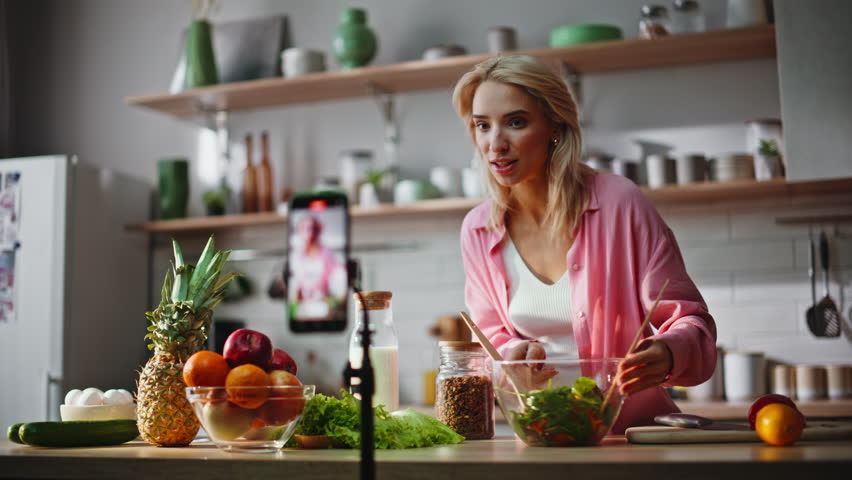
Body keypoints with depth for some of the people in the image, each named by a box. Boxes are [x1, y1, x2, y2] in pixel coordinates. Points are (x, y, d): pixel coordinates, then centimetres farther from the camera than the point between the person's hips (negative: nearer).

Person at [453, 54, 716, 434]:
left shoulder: (619, 204, -9)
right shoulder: (477, 231, 3)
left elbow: (690, 322, -4)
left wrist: (667, 354, -27)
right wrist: (516, 355, -10)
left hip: (635, 430, -3)